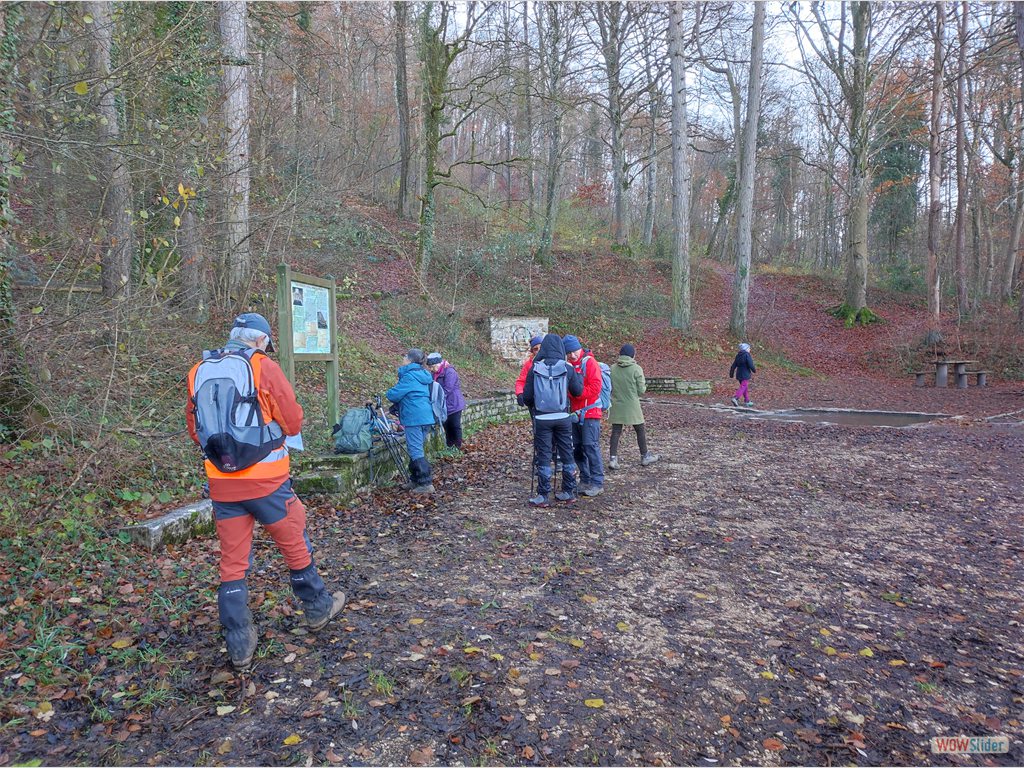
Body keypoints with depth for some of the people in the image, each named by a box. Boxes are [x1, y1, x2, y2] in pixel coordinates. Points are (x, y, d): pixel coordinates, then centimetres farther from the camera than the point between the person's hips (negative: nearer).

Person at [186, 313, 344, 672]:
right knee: (295, 545, 14)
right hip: (266, 478, -4)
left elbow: (195, 430, 15)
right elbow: (293, 422, -5)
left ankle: (239, 645, 15)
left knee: (232, 559, 10)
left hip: (221, 481, 4)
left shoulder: (198, 372, 7)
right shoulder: (263, 367, -8)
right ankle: (318, 608, 32)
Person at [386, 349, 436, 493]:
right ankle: (415, 480, 26)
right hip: (426, 417, 9)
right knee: (417, 448, 18)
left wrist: (390, 392, 8)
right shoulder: (423, 375, 16)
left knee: (415, 450, -6)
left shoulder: (409, 376, -13)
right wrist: (398, 405, 17)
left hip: (414, 418, -9)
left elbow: (393, 395, -14)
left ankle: (426, 483, -7)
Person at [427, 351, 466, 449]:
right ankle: (449, 447, 21)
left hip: (454, 404, -8)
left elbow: (447, 390, -24)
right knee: (447, 426, 13)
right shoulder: (435, 373, 7)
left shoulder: (449, 372, -20)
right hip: (445, 405, 8)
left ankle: (458, 447, 11)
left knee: (455, 426, 1)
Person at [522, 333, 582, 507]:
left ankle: (544, 496, 7)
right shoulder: (567, 368, -4)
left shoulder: (535, 369, -5)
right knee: (567, 454, 13)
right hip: (563, 418, 1)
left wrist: (530, 405, 20)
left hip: (542, 419, -1)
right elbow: (578, 391, 6)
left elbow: (527, 396, -2)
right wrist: (578, 376, 24)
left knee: (543, 456, 4)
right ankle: (569, 492, 21)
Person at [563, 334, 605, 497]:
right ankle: (585, 480, 21)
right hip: (575, 413, 7)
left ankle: (597, 482, 0)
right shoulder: (568, 365, 12)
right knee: (577, 448, 10)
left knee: (591, 446, -8)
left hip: (590, 412, -7)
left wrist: (575, 392, -20)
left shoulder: (589, 362, -8)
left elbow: (595, 387, -18)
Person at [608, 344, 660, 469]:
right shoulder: (636, 369, -11)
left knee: (616, 432, 7)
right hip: (632, 407, -3)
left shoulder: (612, 369, -2)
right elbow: (641, 390, -9)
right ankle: (645, 457, 24)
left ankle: (612, 458, 2)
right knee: (640, 431, 13)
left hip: (616, 406, 3)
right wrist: (644, 385, 12)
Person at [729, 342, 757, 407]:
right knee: (743, 387, -10)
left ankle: (747, 401, 22)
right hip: (745, 375, -8)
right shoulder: (747, 355, -12)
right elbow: (750, 365, -17)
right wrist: (754, 370, 0)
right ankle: (735, 398, -26)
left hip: (739, 374, 8)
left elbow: (733, 365, 10)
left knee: (745, 387, 17)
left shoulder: (738, 355, 9)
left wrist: (731, 374, 14)